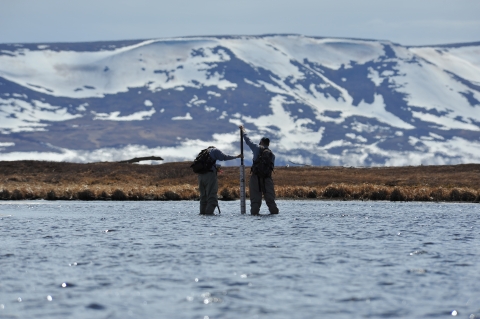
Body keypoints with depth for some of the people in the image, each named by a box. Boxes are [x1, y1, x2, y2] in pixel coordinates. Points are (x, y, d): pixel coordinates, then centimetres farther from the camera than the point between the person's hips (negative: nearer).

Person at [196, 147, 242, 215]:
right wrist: (236, 157, 9)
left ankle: (202, 213, 11)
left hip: (200, 175, 6)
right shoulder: (214, 150, 10)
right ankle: (209, 213, -17)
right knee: (212, 196, -7)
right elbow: (224, 157, -1)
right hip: (210, 174, -6)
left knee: (203, 197, 14)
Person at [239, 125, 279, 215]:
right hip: (267, 177, 2)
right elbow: (272, 166, 8)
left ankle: (254, 212, -5)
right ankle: (274, 211, 3)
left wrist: (243, 130, 23)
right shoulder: (272, 154, 10)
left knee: (255, 198, 0)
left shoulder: (258, 148, 1)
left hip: (256, 177, -2)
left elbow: (248, 140, 10)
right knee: (270, 198, 6)